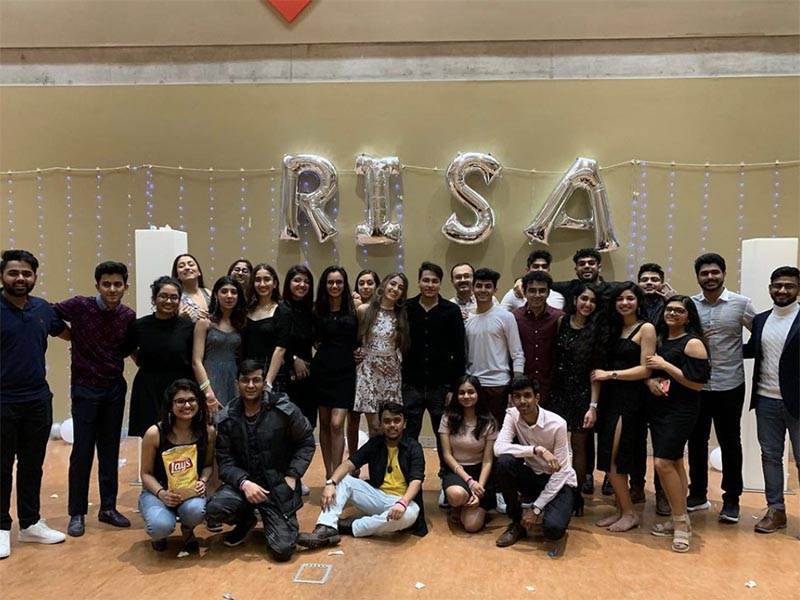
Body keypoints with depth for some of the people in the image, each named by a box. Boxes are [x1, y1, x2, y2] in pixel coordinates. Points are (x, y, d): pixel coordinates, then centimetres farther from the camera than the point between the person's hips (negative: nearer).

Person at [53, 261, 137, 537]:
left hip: (115, 389, 3)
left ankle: (108, 508, 24)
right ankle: (77, 513, 17)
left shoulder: (128, 316, -2)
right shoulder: (79, 306, -12)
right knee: (82, 452, 2)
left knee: (110, 451, 11)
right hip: (85, 389, -3)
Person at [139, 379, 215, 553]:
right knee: (161, 526, -33)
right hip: (156, 491, -1)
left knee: (196, 510, -35)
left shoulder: (208, 432, -9)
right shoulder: (154, 433, -15)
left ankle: (187, 531, 7)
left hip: (191, 491, 1)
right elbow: (146, 473, -4)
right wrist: (161, 493, -22)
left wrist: (202, 481, -16)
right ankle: (158, 533, 11)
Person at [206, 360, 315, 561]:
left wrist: (292, 476, -7)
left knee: (282, 549, -14)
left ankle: (286, 521, 24)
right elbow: (225, 460, -3)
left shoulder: (284, 410, -9)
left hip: (280, 486, -2)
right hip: (244, 483, 2)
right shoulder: (228, 418, -2)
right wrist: (244, 483, -20)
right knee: (215, 508, -28)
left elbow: (306, 442, 2)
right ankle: (246, 519, 9)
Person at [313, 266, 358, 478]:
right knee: (325, 423, 10)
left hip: (345, 372, -2)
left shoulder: (353, 310, -2)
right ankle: (328, 472, 22)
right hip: (322, 370, 2)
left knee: (337, 424, -8)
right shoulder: (317, 310, 1)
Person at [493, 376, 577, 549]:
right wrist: (538, 450, -38)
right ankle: (517, 523, -7)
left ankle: (546, 512, 10)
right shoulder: (512, 415, -13)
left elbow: (561, 471, -19)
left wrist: (536, 508, -21)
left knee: (553, 529, -30)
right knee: (504, 462, -29)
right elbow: (499, 448, -28)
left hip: (558, 482, -3)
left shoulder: (557, 424, -23)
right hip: (531, 476, 3)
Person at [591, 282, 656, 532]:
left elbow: (645, 370, -11)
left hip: (629, 399, -6)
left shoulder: (646, 328, -5)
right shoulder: (614, 328, 14)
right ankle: (620, 510, 19)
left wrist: (610, 374, -10)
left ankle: (629, 513, 11)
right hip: (609, 396, 6)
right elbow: (606, 362, 12)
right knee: (610, 459, 7)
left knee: (613, 458, -5)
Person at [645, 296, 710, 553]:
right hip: (658, 407, 7)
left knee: (663, 463, -13)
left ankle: (681, 522, 3)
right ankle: (678, 519, 22)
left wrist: (665, 365, -16)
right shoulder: (660, 339, 12)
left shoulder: (693, 343, -10)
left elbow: (697, 383, -16)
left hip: (680, 410, -7)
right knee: (674, 463, 13)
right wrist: (650, 381, -5)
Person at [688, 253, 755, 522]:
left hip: (729, 386, -2)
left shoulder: (741, 303, -4)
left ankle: (731, 499, 24)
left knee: (730, 443, 9)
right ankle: (698, 494, 27)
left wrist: (738, 355, -8)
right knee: (696, 441, 12)